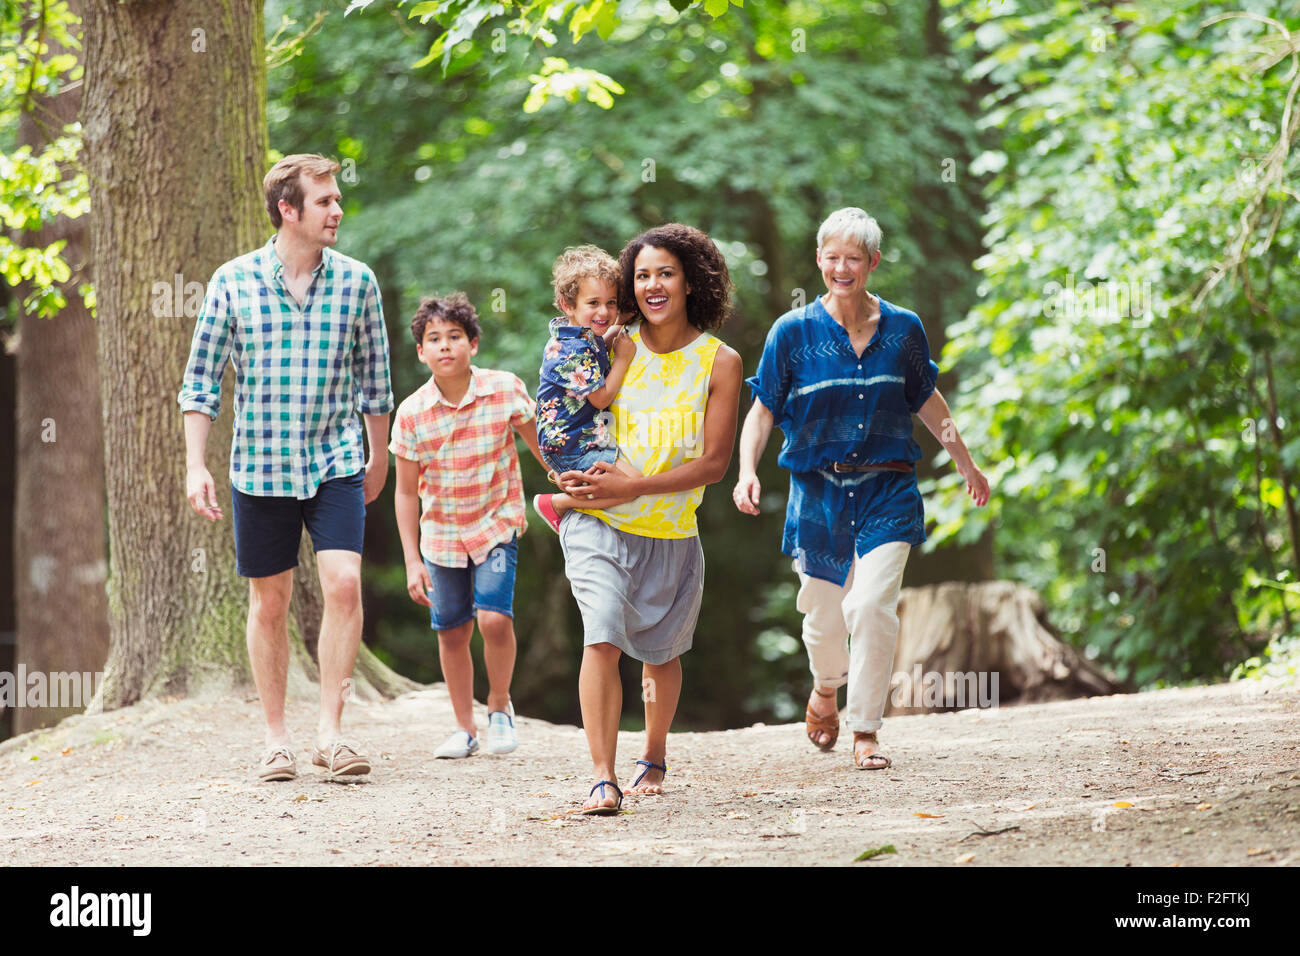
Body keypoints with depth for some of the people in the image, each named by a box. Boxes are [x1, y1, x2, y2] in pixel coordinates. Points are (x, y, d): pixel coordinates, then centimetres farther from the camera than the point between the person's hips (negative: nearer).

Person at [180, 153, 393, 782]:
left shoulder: (356, 281, 1)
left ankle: (330, 731, -9)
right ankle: (276, 740, 16)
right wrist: (195, 467, -5)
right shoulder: (234, 282, -4)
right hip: (259, 465, -1)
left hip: (336, 463, 1)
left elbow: (372, 376, 12)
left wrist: (378, 457, 18)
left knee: (343, 584, -15)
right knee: (269, 603, 6)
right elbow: (202, 378, 1)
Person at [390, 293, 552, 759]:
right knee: (451, 632, 7)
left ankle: (500, 705, 7)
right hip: (441, 534, 2)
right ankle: (464, 728, 25)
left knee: (494, 618, -18)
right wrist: (412, 561, -5)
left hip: (497, 524, -2)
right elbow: (407, 492, -2)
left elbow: (540, 445, 2)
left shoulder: (505, 390, -13)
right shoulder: (412, 413, -10)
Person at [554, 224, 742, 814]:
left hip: (671, 532, 1)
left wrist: (629, 487, -19)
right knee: (602, 638, -20)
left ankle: (654, 756, 42)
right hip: (599, 524, -1)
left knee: (661, 651, 17)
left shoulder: (719, 362, -5)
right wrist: (575, 474, -8)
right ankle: (602, 778, -24)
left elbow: (713, 463, -10)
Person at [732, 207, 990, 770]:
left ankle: (866, 730, -2)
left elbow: (927, 402, 17)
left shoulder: (902, 329, 2)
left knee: (873, 606, -15)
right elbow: (763, 409, 0)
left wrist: (966, 465, 25)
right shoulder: (793, 332, -3)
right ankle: (826, 689, 42)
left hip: (886, 492, 0)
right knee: (824, 614, 8)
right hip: (818, 491, 0)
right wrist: (747, 471, -16)